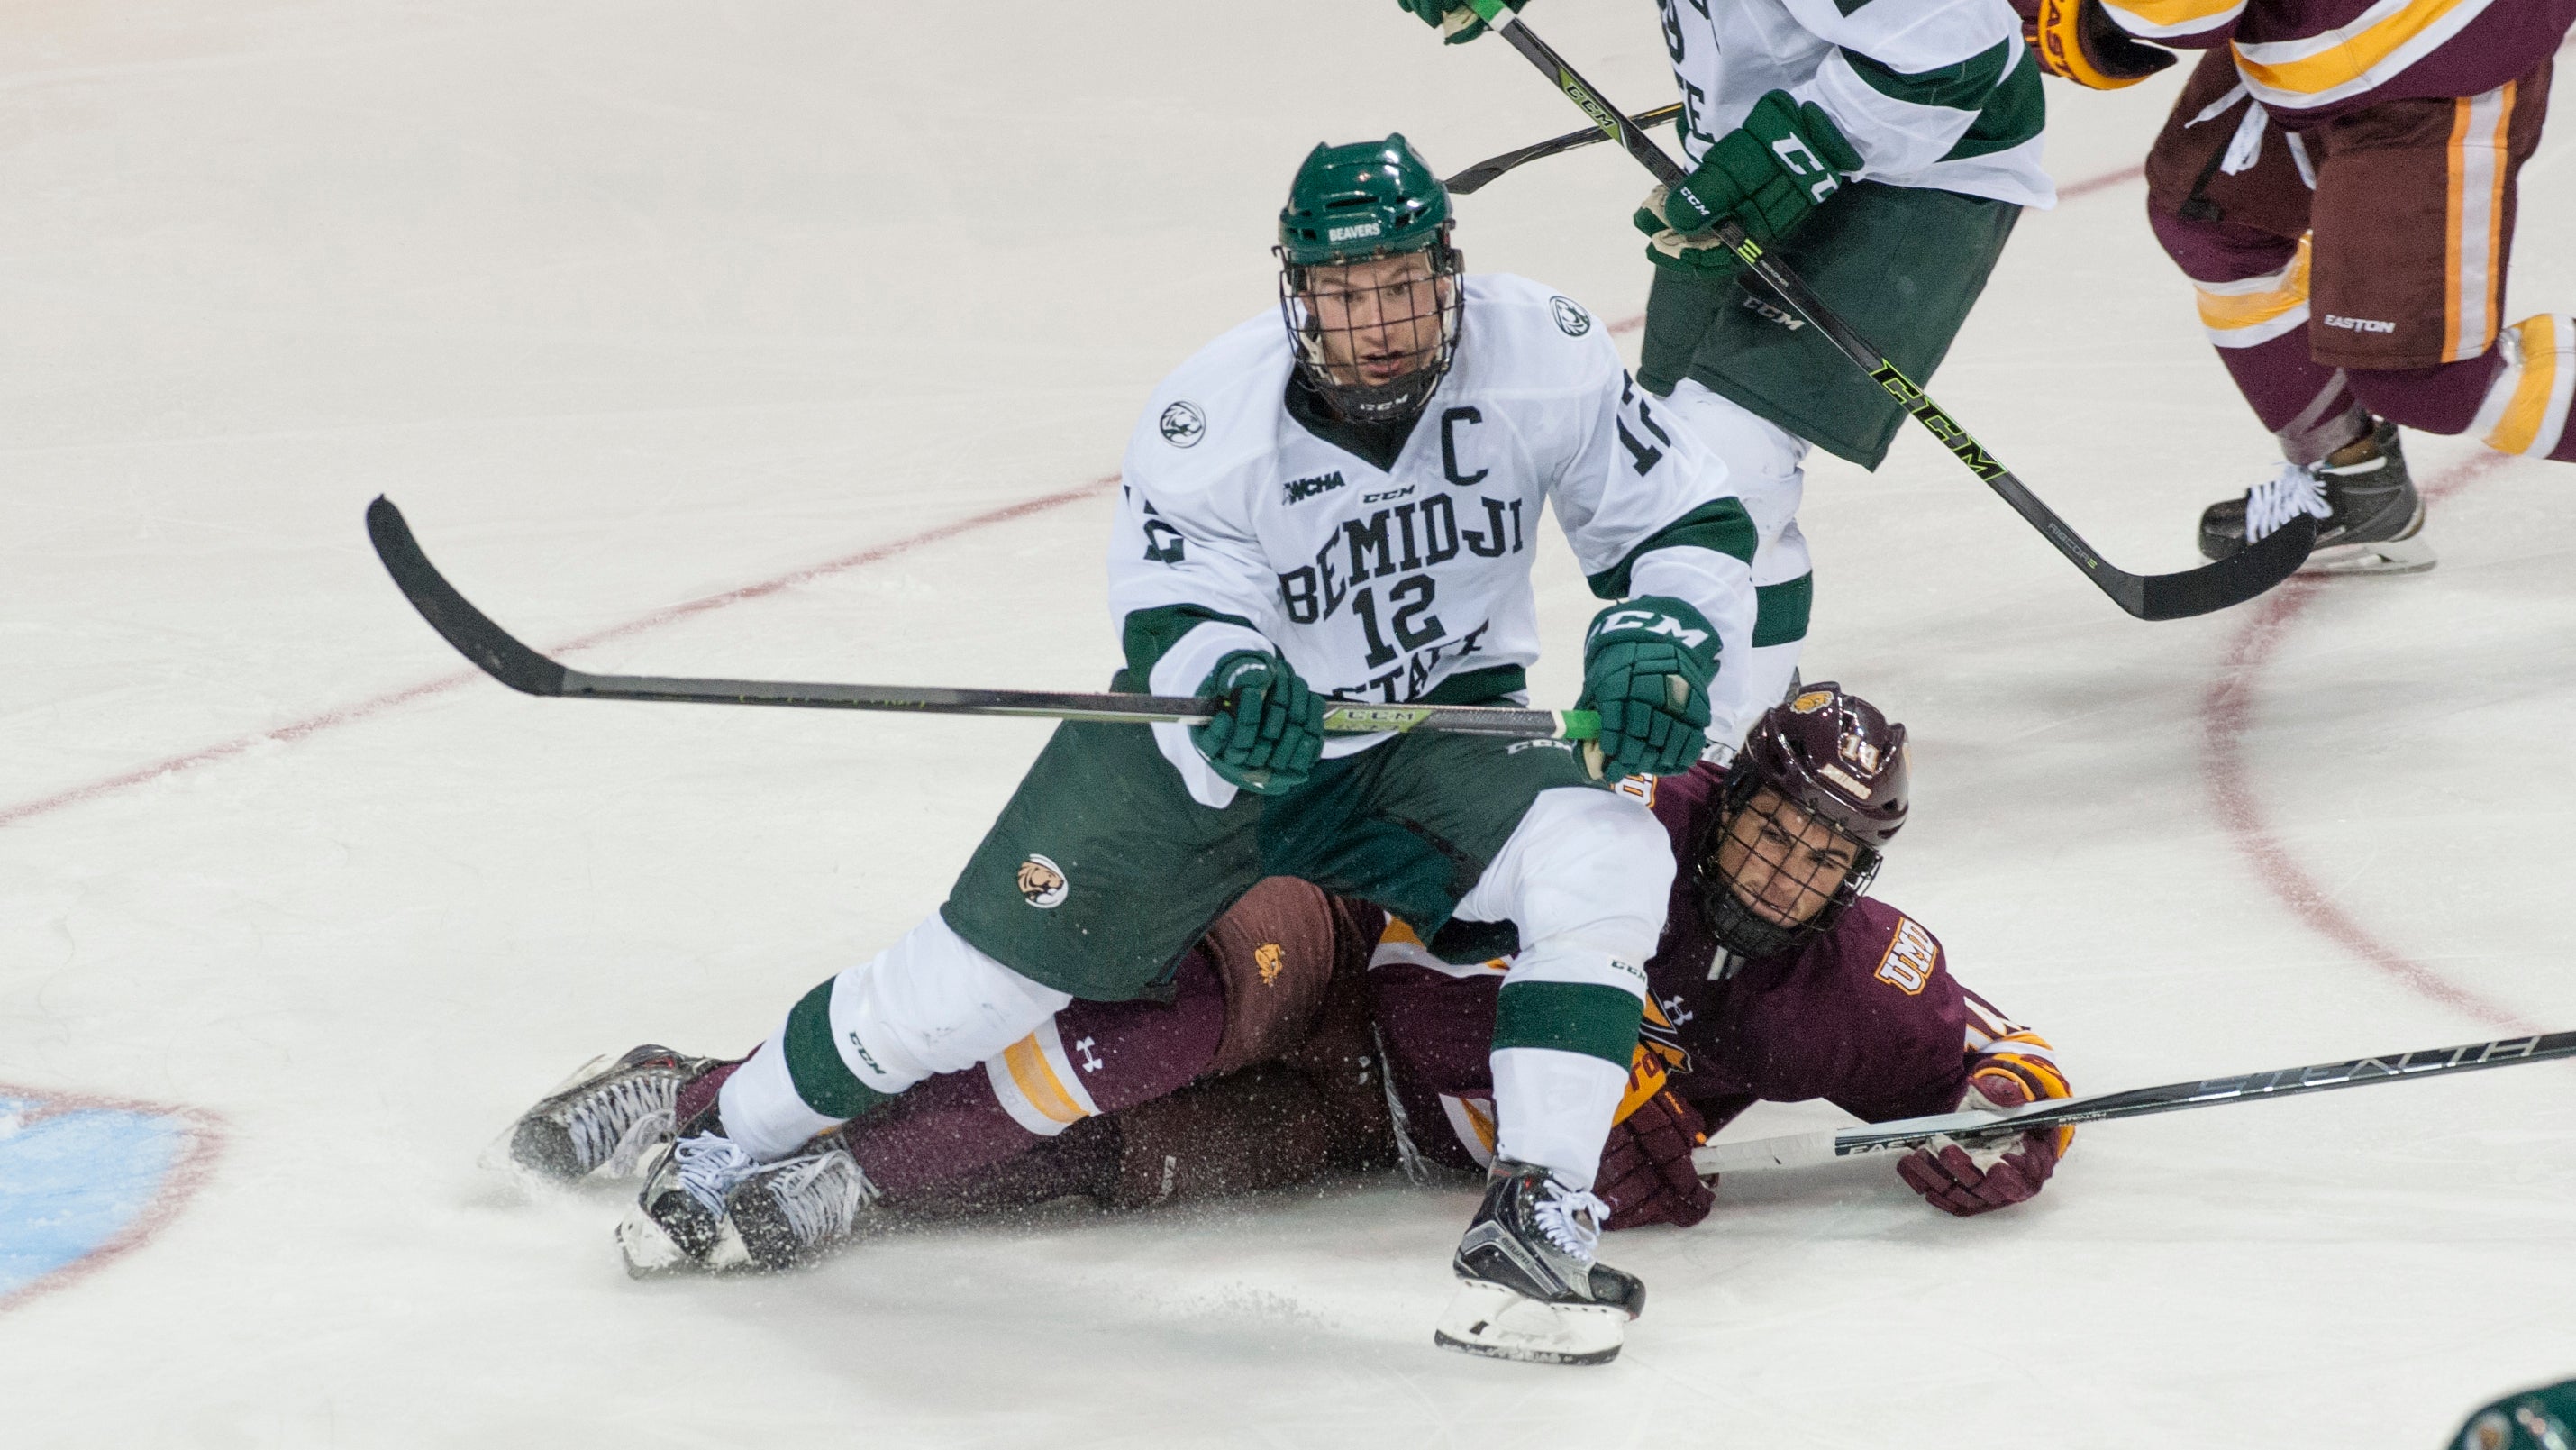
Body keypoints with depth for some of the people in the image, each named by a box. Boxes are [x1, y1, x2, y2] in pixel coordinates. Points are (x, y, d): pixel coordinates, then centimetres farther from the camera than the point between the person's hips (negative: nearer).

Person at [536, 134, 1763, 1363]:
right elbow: (1177, 624, -22)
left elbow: (1691, 524, -11)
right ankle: (727, 1136, 20)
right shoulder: (1209, 420, -23)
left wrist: (1654, 645, -31)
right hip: (1215, 744, -1)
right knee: (986, 970, -4)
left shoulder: (1539, 353, -20)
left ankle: (1533, 1218, -24)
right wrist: (1229, 682, -46)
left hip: (1442, 720, 1)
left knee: (1603, 858, -29)